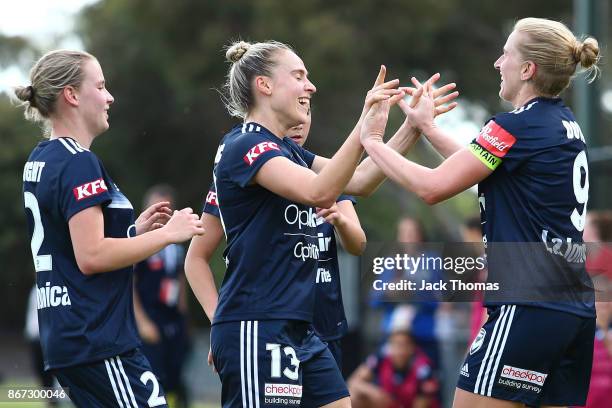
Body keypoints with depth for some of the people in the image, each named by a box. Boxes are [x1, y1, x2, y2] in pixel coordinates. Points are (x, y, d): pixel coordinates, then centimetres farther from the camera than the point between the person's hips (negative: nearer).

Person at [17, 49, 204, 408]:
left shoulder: (40, 160, 15)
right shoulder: (79, 163, -14)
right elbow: (91, 257, -21)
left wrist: (134, 230, 16)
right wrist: (168, 233, -13)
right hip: (99, 343, -10)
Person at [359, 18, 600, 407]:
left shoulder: (518, 126, -12)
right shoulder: (566, 125, 14)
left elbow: (432, 187, -11)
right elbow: (484, 170, 28)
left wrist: (372, 141, 2)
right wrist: (429, 128, 29)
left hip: (528, 307, -9)